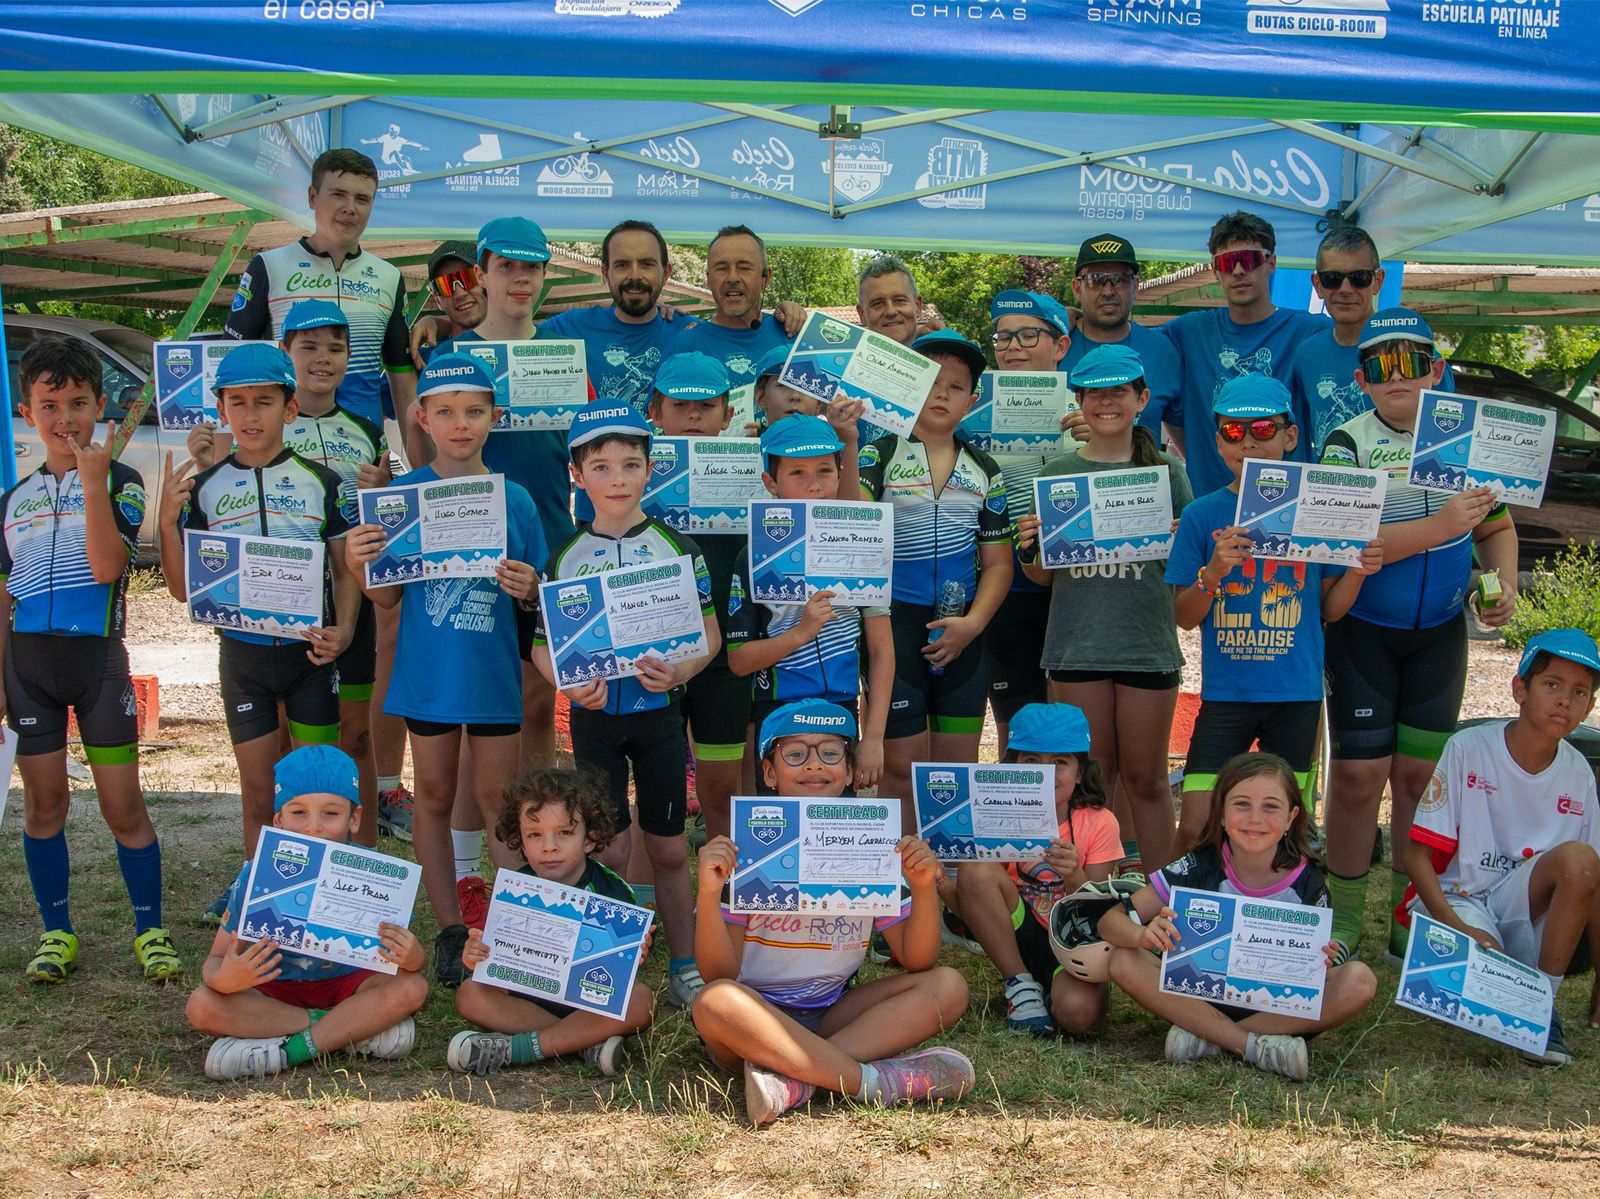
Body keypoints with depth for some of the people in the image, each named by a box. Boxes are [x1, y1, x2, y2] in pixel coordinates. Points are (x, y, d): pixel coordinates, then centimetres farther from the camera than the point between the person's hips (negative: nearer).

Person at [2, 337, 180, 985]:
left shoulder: (119, 482, -2)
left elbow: (106, 567, -17)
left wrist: (93, 480, -20)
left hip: (97, 658, -3)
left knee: (123, 804, 0)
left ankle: (150, 930, 12)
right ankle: (57, 932, 22)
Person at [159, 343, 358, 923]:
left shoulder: (321, 482, -2)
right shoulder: (204, 488, 2)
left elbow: (347, 569, 2)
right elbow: (184, 588, 2)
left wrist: (343, 629, -15)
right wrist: (168, 521, -12)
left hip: (309, 652, -1)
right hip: (241, 652, 1)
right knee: (258, 796, 10)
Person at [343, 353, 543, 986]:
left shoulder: (514, 498, -2)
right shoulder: (402, 494, -3)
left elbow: (534, 598, 3)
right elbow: (387, 597, -1)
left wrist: (528, 588, -19)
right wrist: (361, 564, -21)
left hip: (494, 673, 0)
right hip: (427, 672, 1)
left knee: (498, 798, 6)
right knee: (434, 797, 11)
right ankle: (450, 930, 24)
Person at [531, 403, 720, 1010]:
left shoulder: (677, 547, -2)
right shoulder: (565, 557, 0)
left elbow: (709, 634, -1)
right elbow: (542, 645, 3)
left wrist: (680, 670, -20)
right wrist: (570, 684, -16)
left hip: (659, 711, 0)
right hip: (595, 714, 0)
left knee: (669, 848, 8)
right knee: (608, 850, 4)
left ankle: (685, 966, 22)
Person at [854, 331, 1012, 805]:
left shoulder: (985, 472, 10)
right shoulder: (880, 455, -1)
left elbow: (997, 562, 9)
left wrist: (971, 624, -6)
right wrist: (846, 447, -32)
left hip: (962, 631, 4)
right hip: (895, 623, -3)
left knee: (959, 765, 7)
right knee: (902, 766, -3)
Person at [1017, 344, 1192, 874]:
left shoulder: (1166, 470, 5)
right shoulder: (1058, 472, 6)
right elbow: (1044, 575, 9)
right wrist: (1027, 551, -11)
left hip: (1148, 644, 0)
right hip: (1077, 645, 1)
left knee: (1146, 778, 7)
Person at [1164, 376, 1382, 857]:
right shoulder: (1202, 515, -1)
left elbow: (1329, 609, 8)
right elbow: (1184, 617, -2)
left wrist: (1358, 572, -11)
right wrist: (1213, 574, -19)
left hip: (1297, 695, 1)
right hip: (1226, 694, -1)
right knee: (1195, 827, -6)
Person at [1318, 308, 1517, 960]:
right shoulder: (1347, 443, -10)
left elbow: (1496, 525, 15)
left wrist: (1504, 586, -3)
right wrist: (1439, 526, -28)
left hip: (1440, 634, 3)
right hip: (1361, 632, -3)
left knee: (1419, 775, 8)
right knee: (1359, 776, -3)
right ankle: (1345, 919, 12)